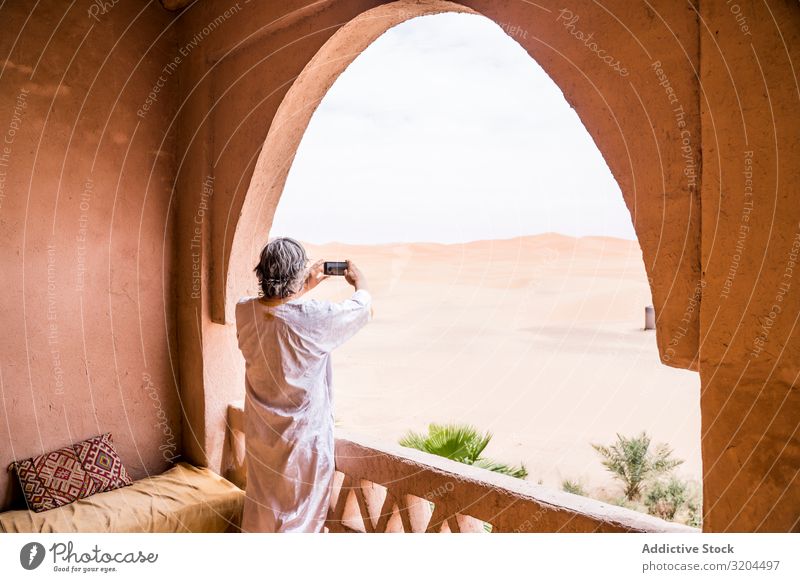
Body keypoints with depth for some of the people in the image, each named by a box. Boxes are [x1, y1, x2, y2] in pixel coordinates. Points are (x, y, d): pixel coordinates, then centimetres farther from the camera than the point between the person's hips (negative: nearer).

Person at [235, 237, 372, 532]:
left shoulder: (244, 310, -12)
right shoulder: (315, 317, -26)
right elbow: (364, 307, -6)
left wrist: (304, 289, 20)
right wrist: (359, 281, 14)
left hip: (260, 434, 5)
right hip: (303, 439, -5)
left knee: (260, 513, 24)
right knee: (298, 522, 14)